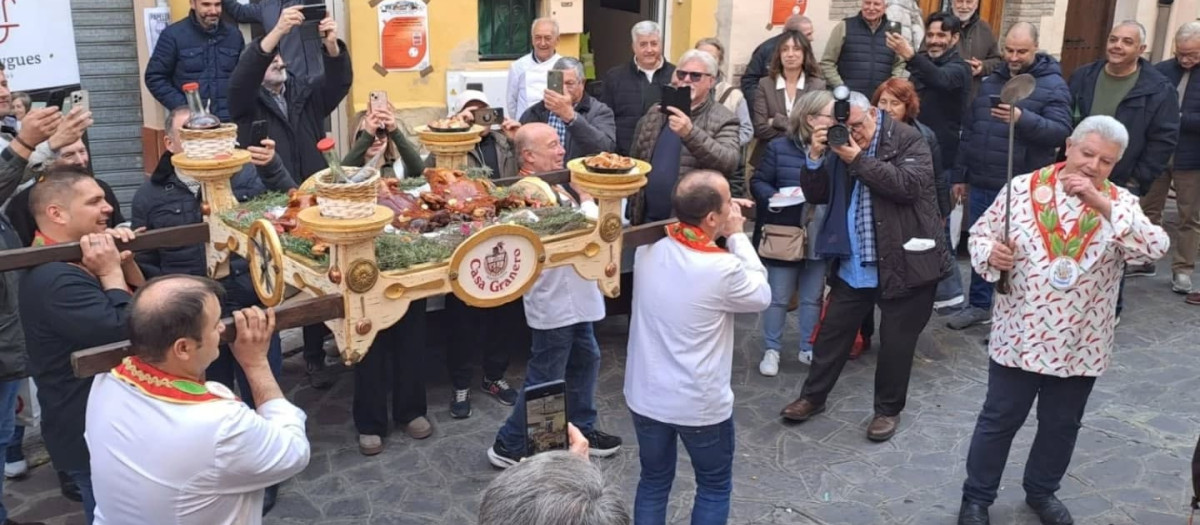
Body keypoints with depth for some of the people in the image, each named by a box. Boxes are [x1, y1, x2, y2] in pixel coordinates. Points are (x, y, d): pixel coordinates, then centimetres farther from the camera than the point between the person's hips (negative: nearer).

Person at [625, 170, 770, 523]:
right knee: (714, 487, 20)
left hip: (645, 397, 5)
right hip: (701, 405, -5)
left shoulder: (648, 251, -8)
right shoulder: (724, 269, -24)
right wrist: (737, 235, -4)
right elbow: (762, 295, -4)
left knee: (653, 483, 22)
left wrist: (725, 220, 3)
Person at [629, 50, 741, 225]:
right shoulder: (655, 113, 10)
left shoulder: (723, 120, -5)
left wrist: (690, 132, -33)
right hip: (648, 218, 5)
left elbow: (729, 163, -22)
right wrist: (632, 211, 11)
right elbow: (635, 162, 15)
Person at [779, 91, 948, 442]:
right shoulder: (840, 146, 7)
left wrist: (858, 159, -21)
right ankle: (813, 396, 29)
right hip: (852, 265, 5)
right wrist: (815, 156, -12)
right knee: (833, 332, 14)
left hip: (904, 263, -5)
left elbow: (908, 185, -23)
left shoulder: (908, 139, -7)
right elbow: (815, 195, 5)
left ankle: (888, 409, 24)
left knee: (896, 341, 7)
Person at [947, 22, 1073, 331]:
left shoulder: (1052, 85, -4)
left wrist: (1023, 118, -31)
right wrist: (960, 175, 17)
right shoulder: (989, 83, 13)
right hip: (982, 184, 6)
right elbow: (969, 132, 17)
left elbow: (1061, 131, -16)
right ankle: (979, 306, 27)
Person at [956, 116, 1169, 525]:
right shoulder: (1024, 187, -6)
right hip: (1019, 336, -2)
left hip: (1080, 344, 2)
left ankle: (1041, 491, 41)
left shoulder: (1120, 204, -4)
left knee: (1062, 425, 18)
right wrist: (990, 253, -21)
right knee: (999, 420, 10)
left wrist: (1104, 206, -30)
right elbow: (980, 234, 2)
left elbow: (1155, 248, -21)